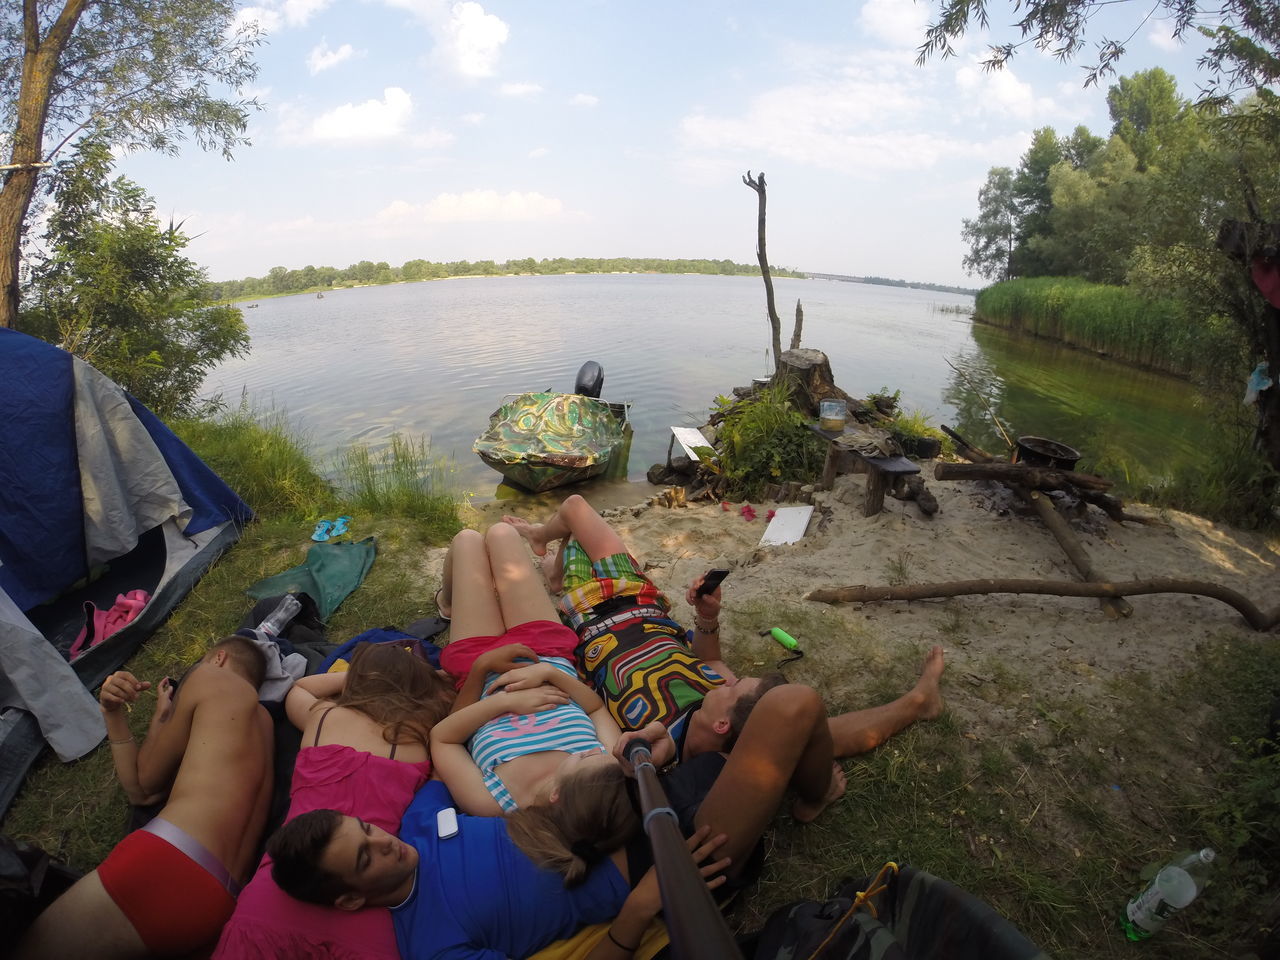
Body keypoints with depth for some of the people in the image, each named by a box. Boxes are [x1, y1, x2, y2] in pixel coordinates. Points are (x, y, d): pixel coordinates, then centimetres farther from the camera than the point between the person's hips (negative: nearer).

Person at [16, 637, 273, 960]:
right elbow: (140, 792, 23)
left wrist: (161, 713, 23)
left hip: (169, 860, -8)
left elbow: (147, 779, 10)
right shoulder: (261, 719, 26)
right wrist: (115, 713, 20)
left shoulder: (212, 676, 6)